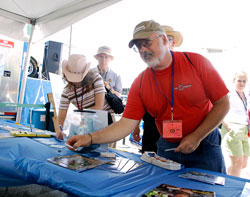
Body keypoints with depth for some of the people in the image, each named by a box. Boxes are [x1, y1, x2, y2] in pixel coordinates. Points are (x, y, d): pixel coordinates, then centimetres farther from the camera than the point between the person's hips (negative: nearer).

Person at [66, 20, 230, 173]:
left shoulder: (196, 62, -12)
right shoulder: (139, 84, -7)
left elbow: (222, 104, -9)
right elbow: (126, 124, -10)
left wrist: (196, 137, -15)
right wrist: (90, 138, -22)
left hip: (205, 146, -1)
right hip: (167, 148, 2)